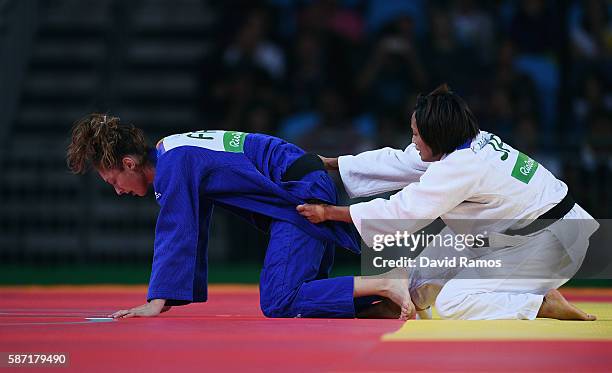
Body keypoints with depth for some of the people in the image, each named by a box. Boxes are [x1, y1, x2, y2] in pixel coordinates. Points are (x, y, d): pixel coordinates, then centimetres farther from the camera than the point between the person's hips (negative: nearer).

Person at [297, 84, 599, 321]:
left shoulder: (460, 168, -24)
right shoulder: (470, 143, 3)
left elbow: (401, 212, -20)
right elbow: (398, 162, 11)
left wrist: (329, 213, -12)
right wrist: (330, 163, 14)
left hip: (551, 243, -10)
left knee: (453, 303, -14)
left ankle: (549, 308, -15)